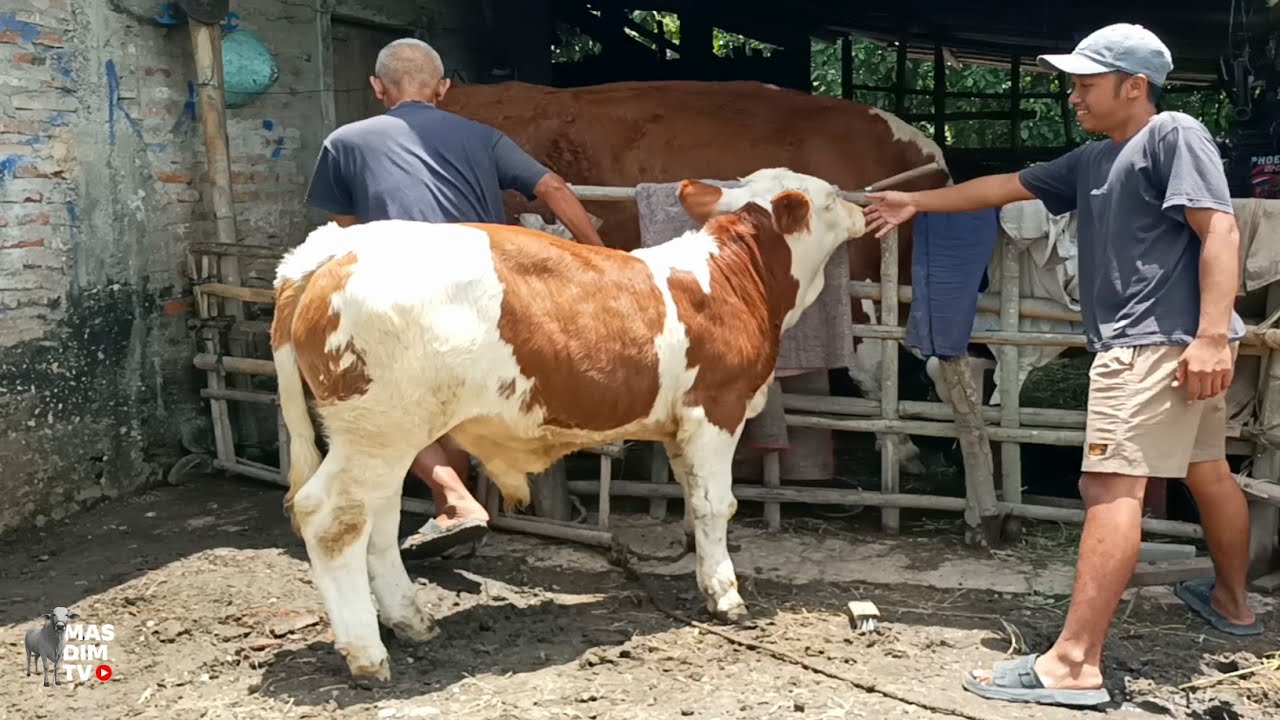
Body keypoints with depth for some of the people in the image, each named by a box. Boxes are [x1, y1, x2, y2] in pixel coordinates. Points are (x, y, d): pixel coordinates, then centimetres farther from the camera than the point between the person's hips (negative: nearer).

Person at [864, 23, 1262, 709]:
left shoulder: (1174, 134, -7)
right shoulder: (1092, 161, 19)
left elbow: (1220, 228, -15)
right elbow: (1006, 185, 26)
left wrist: (1212, 335, -24)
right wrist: (916, 201, 28)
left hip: (1158, 340, -10)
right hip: (1164, 342, 10)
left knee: (1112, 486, -16)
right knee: (1207, 471, 22)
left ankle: (1074, 663, -20)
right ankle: (1231, 600, 42)